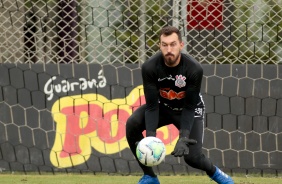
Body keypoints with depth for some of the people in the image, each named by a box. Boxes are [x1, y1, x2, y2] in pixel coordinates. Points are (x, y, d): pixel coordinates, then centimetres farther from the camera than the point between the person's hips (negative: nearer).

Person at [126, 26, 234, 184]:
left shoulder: (194, 69, -30)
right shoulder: (150, 68, -26)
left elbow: (189, 107, -26)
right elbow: (152, 105, -25)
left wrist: (183, 137, -38)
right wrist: (151, 136, -39)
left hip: (190, 109, -2)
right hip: (163, 106, 2)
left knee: (192, 156, -19)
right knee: (132, 124, -26)